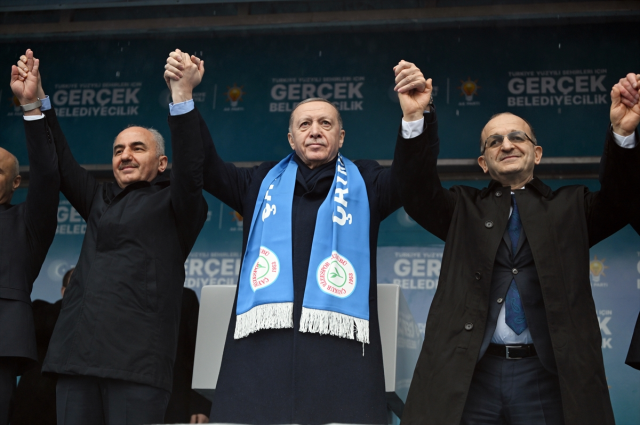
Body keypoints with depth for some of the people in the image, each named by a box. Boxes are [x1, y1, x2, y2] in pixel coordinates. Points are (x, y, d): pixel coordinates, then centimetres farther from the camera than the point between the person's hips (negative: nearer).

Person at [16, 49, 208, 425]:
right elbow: (60, 165, 20)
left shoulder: (171, 204, 8)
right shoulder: (100, 200, 24)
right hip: (79, 352, 5)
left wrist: (182, 95, -17)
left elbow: (190, 171, -9)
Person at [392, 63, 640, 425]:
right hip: (469, 374, 0)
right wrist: (416, 119, -17)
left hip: (550, 374, 0)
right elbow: (420, 195, -1)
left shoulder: (571, 207, 15)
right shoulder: (465, 208, 15)